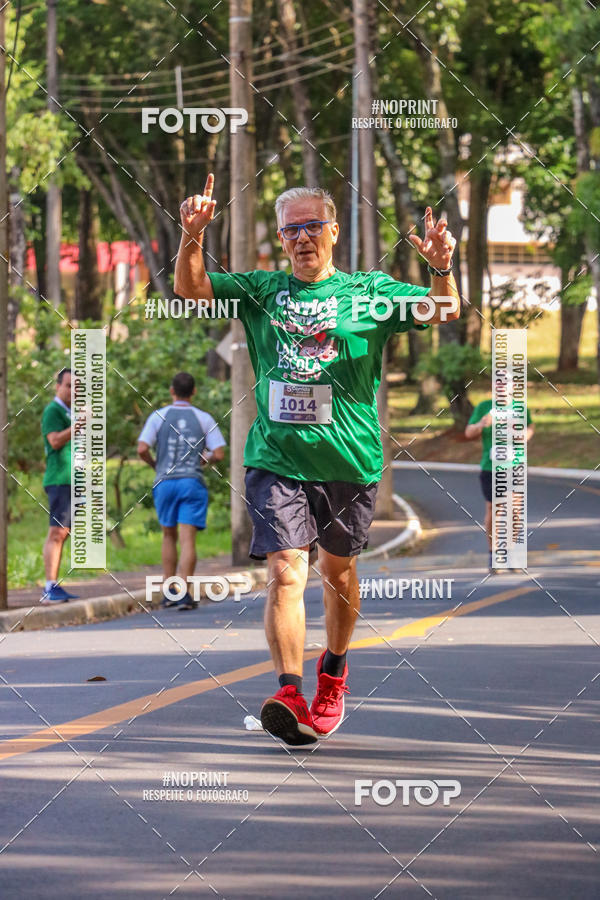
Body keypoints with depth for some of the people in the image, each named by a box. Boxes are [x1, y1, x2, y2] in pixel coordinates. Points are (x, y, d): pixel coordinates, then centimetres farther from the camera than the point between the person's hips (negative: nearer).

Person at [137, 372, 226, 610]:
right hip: (193, 482, -1)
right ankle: (184, 594, -15)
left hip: (165, 482, 1)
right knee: (187, 539, -5)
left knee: (169, 536, 16)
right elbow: (219, 454, -2)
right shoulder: (204, 419, 2)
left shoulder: (158, 417, 2)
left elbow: (142, 449, -7)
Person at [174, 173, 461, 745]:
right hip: (276, 458, 0)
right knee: (285, 573, -15)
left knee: (337, 573, 16)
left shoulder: (368, 291, 4)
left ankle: (333, 673, 39)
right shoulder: (262, 291, 9)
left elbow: (444, 312, -5)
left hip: (348, 461, 0)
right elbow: (190, 288, 3)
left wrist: (441, 269, -27)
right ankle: (290, 695, -23)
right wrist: (192, 236, -16)